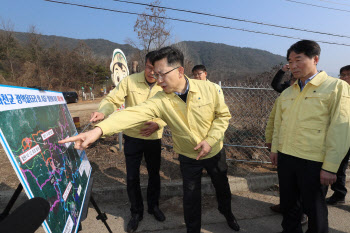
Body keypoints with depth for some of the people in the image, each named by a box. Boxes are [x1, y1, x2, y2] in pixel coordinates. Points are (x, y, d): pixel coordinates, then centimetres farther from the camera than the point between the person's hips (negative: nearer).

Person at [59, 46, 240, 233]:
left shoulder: (207, 88, -20)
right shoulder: (160, 101, -21)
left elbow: (223, 115, -9)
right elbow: (133, 114, -35)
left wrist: (210, 140, -20)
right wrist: (99, 129, -48)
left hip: (215, 152, 2)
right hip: (188, 157, -1)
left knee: (222, 186, 24)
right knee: (191, 197, 10)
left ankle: (226, 212, 58)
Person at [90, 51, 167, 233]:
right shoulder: (129, 81, -12)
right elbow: (112, 100, -13)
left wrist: (158, 124, -20)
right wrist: (102, 112, -35)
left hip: (154, 138, 2)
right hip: (132, 137, -1)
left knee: (154, 174, 17)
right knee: (132, 177, 7)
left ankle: (154, 206, 44)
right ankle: (136, 212, 33)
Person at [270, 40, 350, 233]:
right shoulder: (287, 93, 10)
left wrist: (330, 167, -13)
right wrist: (274, 148, 13)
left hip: (313, 162, -5)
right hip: (285, 158, 5)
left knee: (314, 209, 12)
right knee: (288, 203, 19)